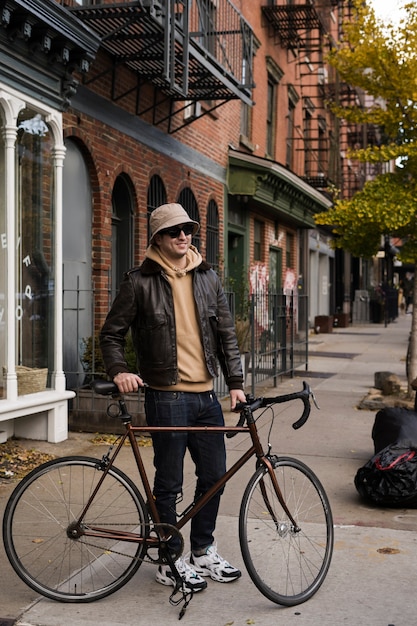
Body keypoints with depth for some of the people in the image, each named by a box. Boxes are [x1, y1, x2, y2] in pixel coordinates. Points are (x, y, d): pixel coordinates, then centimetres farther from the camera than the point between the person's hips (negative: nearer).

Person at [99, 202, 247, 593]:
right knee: (169, 483, 3)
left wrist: (235, 382, 5)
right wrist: (119, 371, -16)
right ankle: (171, 561, 19)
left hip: (207, 396, 5)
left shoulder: (207, 278, 9)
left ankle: (203, 551, 30)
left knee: (214, 476, 12)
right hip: (167, 397, -5)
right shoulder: (140, 282, -5)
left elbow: (226, 333, 11)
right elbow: (111, 334, 0)